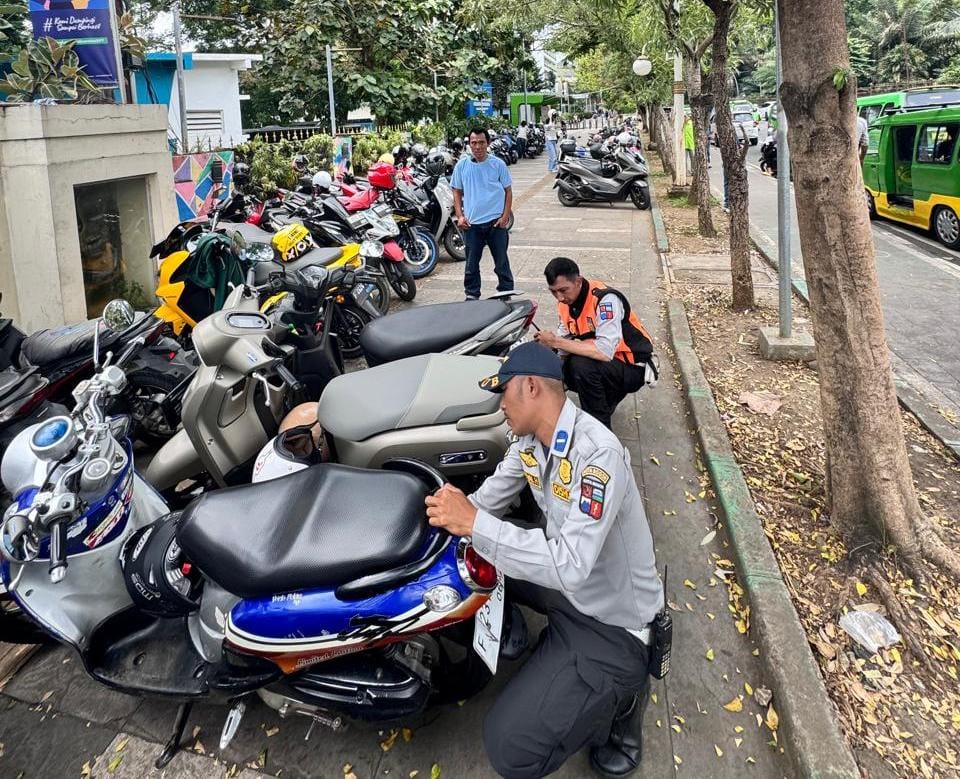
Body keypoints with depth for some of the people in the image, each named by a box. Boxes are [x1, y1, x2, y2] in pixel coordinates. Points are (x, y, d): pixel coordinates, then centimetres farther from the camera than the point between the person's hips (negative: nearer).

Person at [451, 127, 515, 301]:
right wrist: (460, 216, -2)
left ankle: (506, 295, 20)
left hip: (496, 222, -1)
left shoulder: (498, 164, -1)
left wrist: (505, 216, -5)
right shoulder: (462, 165, 2)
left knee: (502, 263, 8)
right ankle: (472, 296, 22)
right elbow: (457, 192, 9)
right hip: (471, 223, 1)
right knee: (471, 264, 9)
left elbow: (508, 191, 3)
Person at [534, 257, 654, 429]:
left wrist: (555, 342, -32)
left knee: (581, 364, -32)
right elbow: (564, 340, 4)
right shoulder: (566, 300, -3)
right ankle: (607, 396, 15)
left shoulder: (605, 299, -28)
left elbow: (605, 352, -38)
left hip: (634, 368, -8)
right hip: (602, 364, 8)